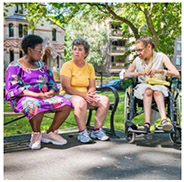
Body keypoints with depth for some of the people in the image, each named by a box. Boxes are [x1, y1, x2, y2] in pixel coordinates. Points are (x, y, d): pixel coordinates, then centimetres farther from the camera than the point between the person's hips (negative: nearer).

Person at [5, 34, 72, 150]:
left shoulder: (41, 65, 19)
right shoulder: (15, 66, 0)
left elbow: (52, 83, 19)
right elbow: (12, 90, -11)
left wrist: (51, 92, -8)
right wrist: (37, 95, -21)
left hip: (44, 97, 6)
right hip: (24, 98, -6)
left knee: (66, 104, -19)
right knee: (36, 106, -41)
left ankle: (50, 133, -6)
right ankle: (36, 134, -14)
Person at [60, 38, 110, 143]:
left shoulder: (90, 67, 11)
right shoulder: (67, 65, -5)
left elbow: (92, 87, 8)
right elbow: (66, 87, -14)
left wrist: (90, 94, -16)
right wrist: (83, 95, -21)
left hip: (85, 96, 6)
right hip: (68, 95, -5)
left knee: (105, 100, -15)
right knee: (81, 102, -38)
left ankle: (97, 130, -10)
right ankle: (82, 133, -26)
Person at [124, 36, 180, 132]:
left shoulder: (161, 57, 1)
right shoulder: (137, 60, 7)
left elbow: (176, 74, -9)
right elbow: (126, 75, 0)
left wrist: (159, 71, -25)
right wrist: (141, 73, -15)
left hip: (159, 87, -1)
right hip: (142, 87, 1)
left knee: (157, 91, -36)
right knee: (148, 90, -34)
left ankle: (164, 120, -54)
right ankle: (147, 122, -47)